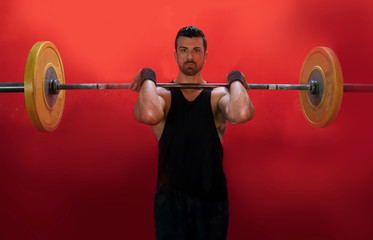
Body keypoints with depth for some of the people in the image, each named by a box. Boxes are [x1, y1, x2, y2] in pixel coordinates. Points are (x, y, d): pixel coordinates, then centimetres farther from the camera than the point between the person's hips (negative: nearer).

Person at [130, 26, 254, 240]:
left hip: (211, 195, 1)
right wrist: (148, 79, -14)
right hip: (170, 196, -1)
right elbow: (149, 115, -30)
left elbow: (241, 114, -27)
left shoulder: (218, 95, -2)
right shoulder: (162, 94, -3)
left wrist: (236, 80, -11)